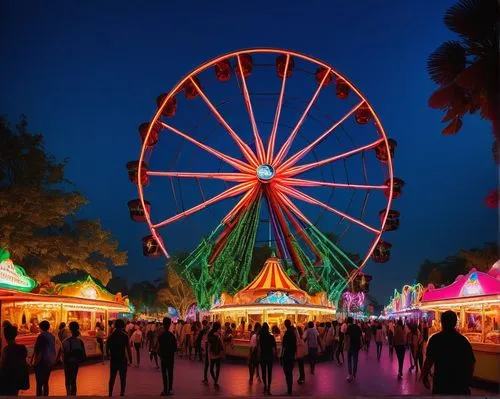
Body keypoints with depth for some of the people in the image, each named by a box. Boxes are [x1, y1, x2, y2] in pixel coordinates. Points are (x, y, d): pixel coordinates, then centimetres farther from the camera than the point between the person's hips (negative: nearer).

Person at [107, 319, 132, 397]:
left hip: (113, 359, 4)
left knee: (112, 378, 14)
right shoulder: (125, 336, -9)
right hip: (122, 359, -3)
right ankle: (122, 394, 1)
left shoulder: (111, 336, 2)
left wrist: (109, 356, 19)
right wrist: (130, 359, -7)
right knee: (123, 378, 4)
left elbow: (107, 348, 3)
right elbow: (128, 348, -13)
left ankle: (110, 394, 14)